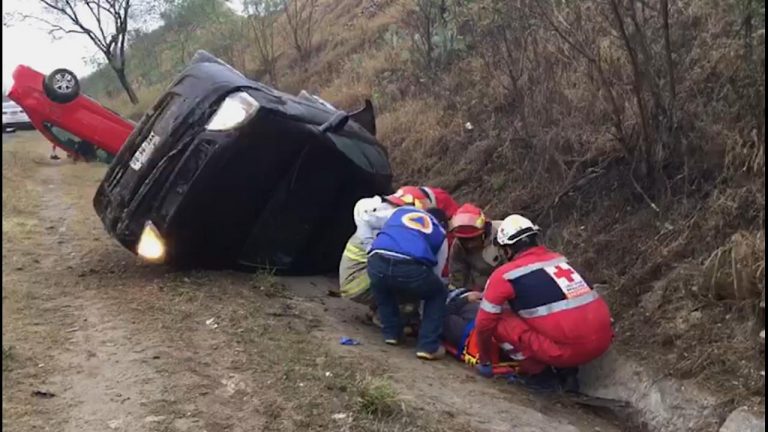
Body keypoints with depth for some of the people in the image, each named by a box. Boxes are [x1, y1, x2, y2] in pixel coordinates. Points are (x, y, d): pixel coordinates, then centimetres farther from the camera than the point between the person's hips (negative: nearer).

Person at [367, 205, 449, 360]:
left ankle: (391, 333, 37)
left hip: (377, 262, 2)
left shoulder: (401, 211, 36)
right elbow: (435, 274, 32)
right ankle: (428, 346, 18)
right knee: (438, 295, 29)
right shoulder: (440, 235, 31)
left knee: (381, 287, 40)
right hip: (411, 267, -2)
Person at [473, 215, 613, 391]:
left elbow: (484, 324, 7)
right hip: (603, 341, 6)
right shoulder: (559, 258, 17)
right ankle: (567, 372, 19)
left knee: (499, 321, 5)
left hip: (569, 349, -6)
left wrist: (484, 362, 23)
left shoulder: (504, 275, -1)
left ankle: (538, 371, 9)